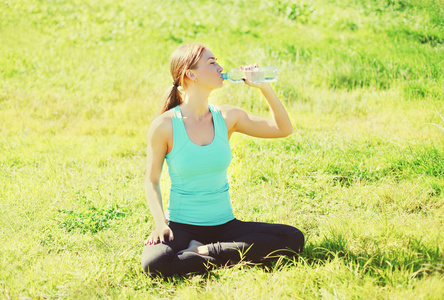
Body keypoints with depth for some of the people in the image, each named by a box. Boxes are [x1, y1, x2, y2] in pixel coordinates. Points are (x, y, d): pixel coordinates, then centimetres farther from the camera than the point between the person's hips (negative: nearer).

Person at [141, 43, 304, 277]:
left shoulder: (227, 117, 2)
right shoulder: (165, 126, -9)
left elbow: (283, 129, 8)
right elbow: (152, 181, -2)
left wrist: (264, 88, -3)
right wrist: (160, 223, -17)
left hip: (223, 225, 5)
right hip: (181, 225, -4)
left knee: (293, 239, -17)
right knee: (154, 263, -37)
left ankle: (203, 252, -13)